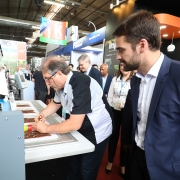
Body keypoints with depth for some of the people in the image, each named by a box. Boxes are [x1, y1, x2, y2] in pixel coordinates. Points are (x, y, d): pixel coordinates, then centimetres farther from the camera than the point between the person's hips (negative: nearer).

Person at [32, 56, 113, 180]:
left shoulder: (80, 84, -33)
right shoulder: (62, 83, -4)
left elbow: (75, 124, -33)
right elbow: (56, 103, 14)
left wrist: (46, 128, -21)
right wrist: (43, 114, -4)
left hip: (96, 132, -8)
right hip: (81, 130, 8)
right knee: (75, 164, 23)